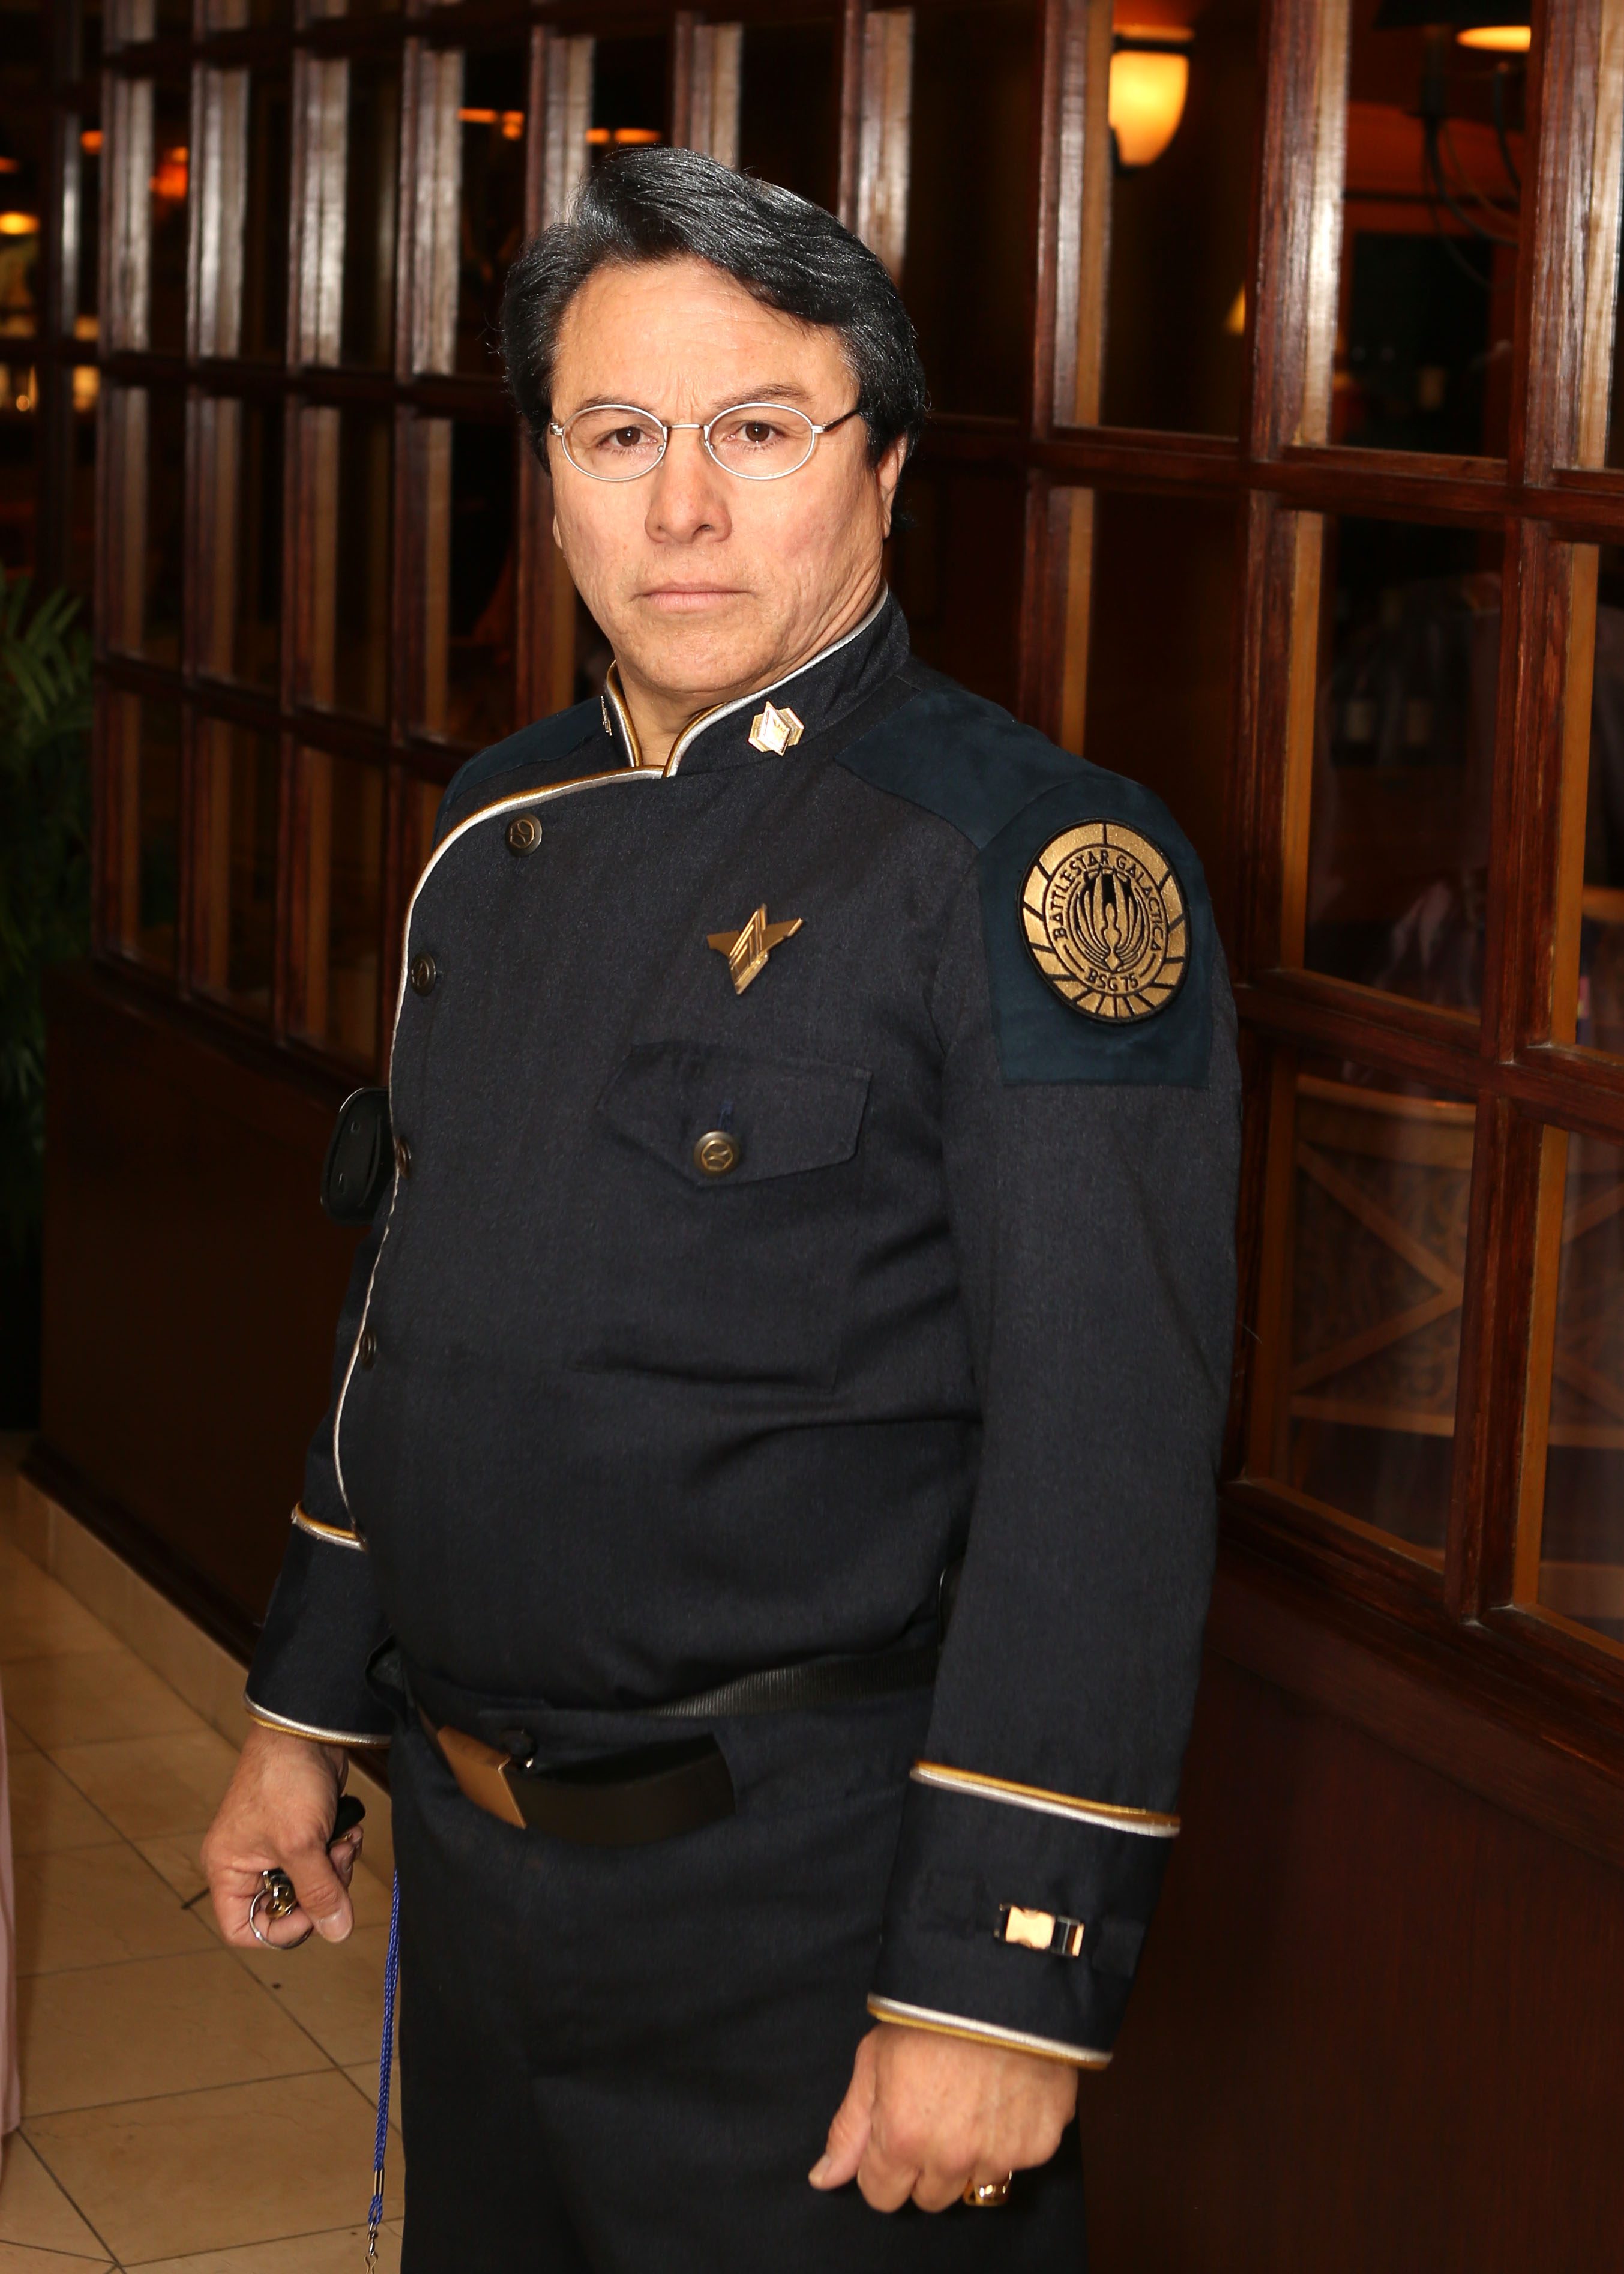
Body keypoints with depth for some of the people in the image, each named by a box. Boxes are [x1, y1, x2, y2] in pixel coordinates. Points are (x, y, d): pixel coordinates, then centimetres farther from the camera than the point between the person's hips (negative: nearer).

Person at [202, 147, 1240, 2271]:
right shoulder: (505, 823, 7)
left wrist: (1002, 1981, -22)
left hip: (807, 1890, -7)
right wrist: (308, 1712, 18)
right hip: (469, 1856, 7)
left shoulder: (1043, 861, -16)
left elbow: (1108, 1460, -20)